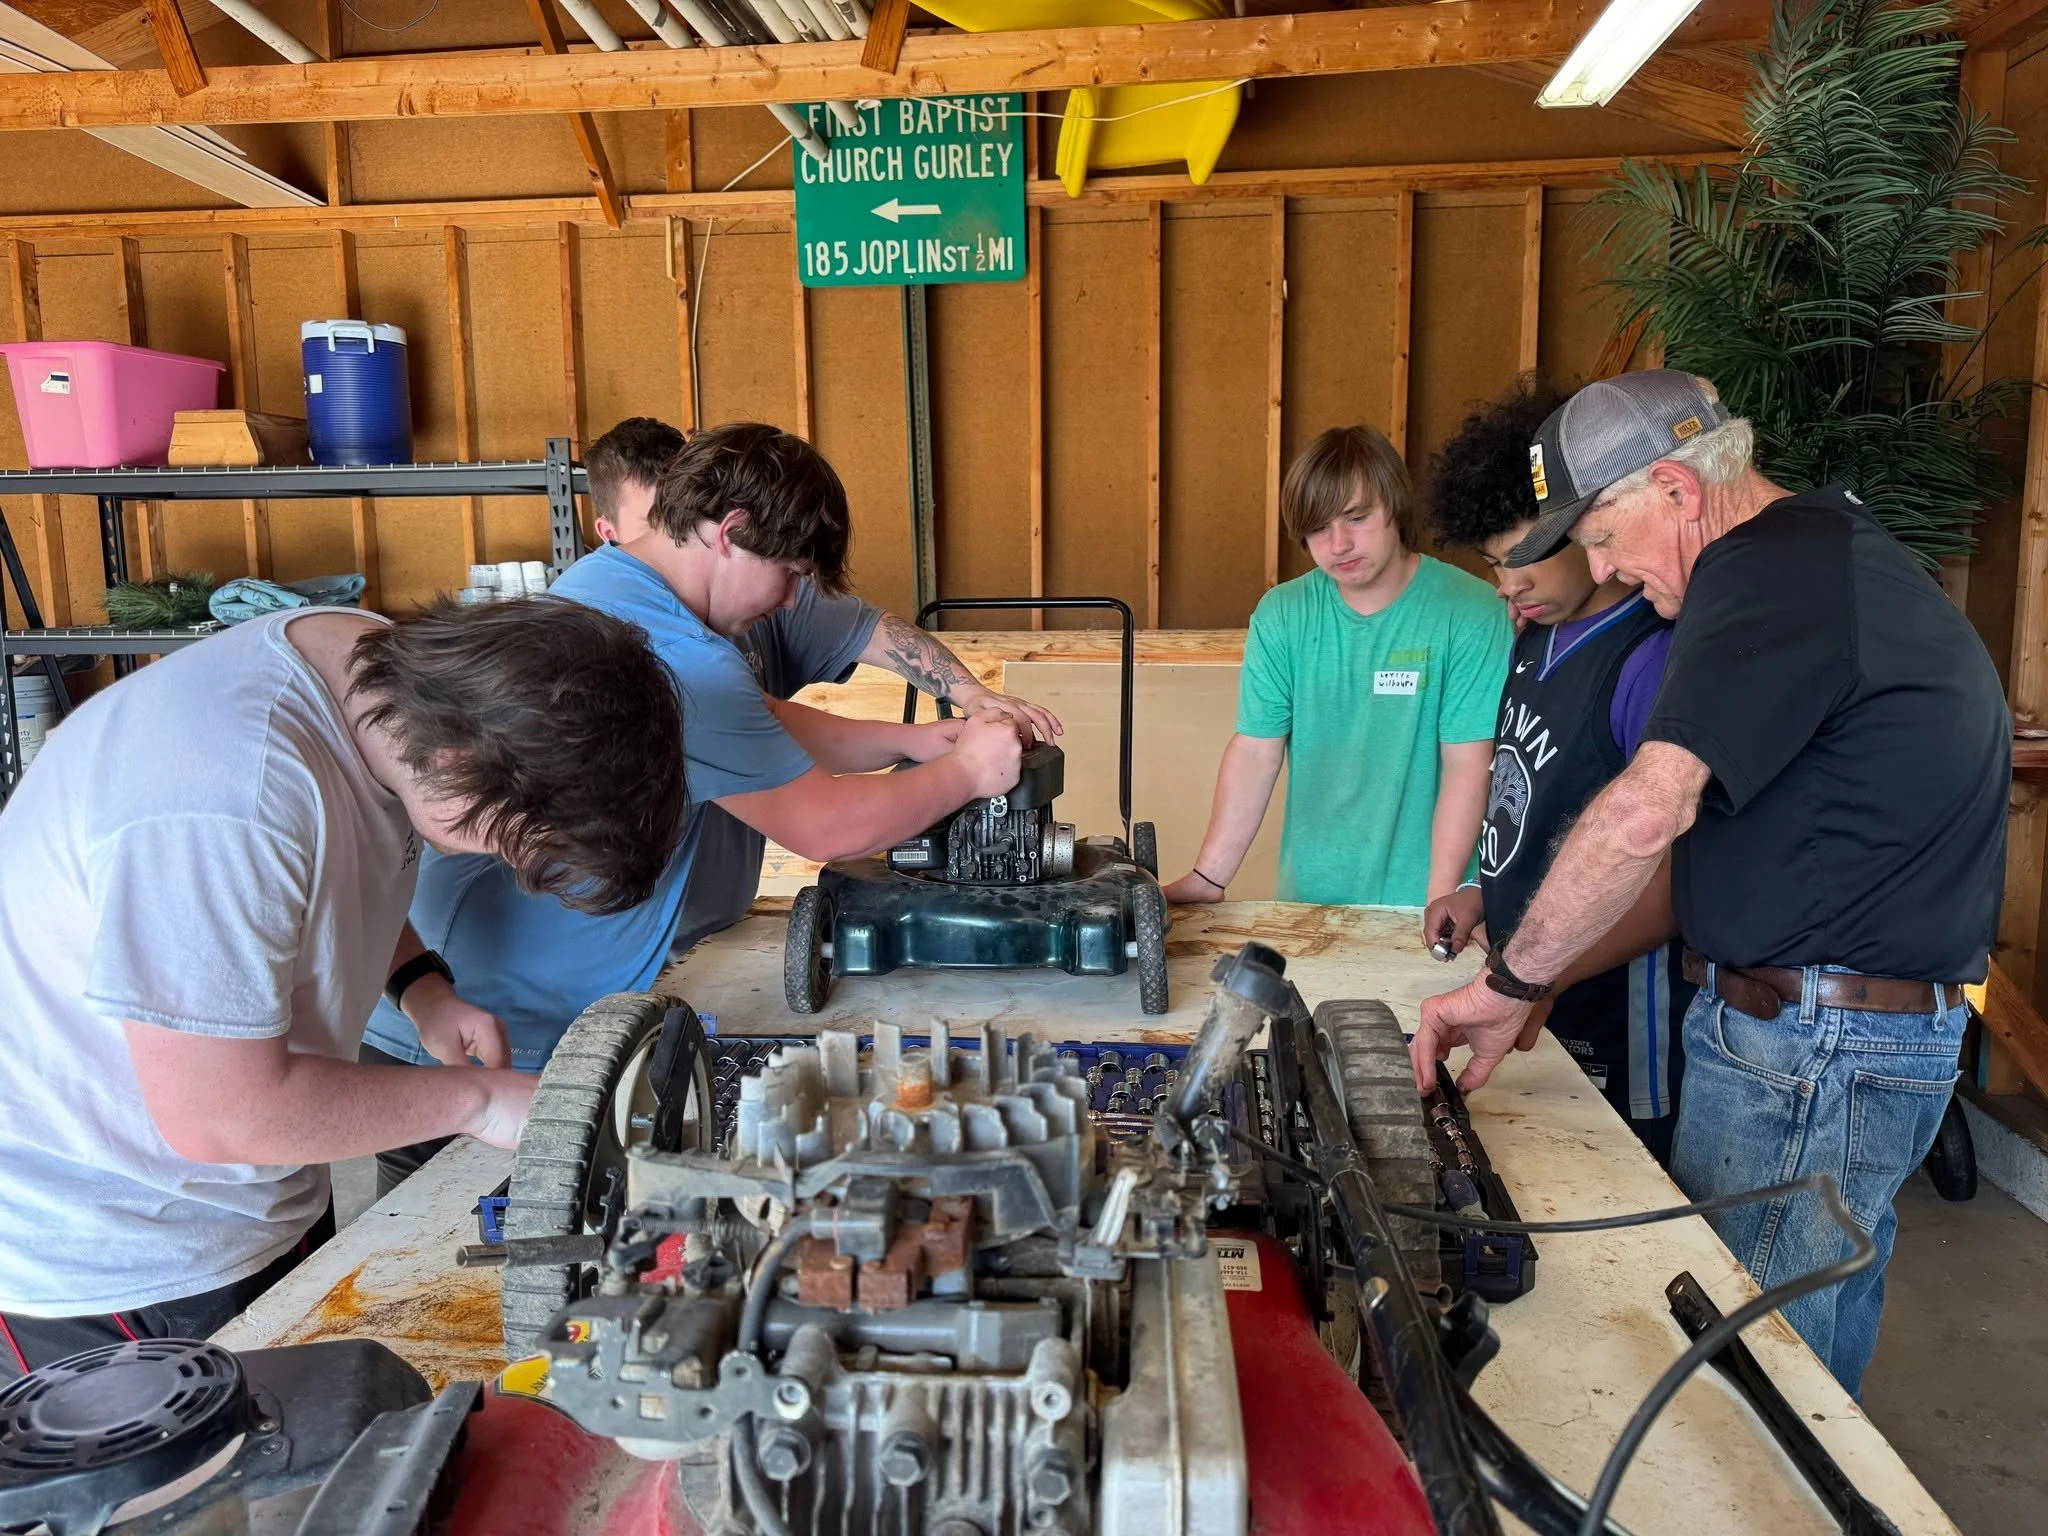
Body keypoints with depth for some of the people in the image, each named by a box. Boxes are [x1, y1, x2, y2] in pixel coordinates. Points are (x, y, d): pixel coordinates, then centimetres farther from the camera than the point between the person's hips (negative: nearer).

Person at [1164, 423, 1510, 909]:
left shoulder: (1469, 613, -11)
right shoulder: (1281, 615, -1)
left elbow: (1467, 764, -13)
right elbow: (1255, 752, -3)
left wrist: (1438, 904, -18)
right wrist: (1206, 879, -9)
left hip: (1417, 906, -2)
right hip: (1308, 897, 3)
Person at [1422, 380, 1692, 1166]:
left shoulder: (1652, 660, -21)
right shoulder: (1539, 638, 7)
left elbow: (1679, 881, -23)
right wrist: (1487, 895, 7)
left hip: (1615, 1043, -8)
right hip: (1529, 1015, 8)